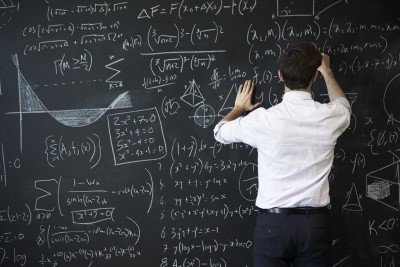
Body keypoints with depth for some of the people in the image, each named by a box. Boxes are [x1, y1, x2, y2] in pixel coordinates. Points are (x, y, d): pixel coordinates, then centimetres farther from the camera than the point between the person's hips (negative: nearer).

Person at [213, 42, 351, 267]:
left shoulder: (263, 119, -11)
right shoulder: (330, 117, -5)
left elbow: (220, 132, 11)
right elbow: (343, 104, 24)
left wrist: (239, 108, 30)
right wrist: (327, 71, 39)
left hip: (273, 222, -2)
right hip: (316, 223, 2)